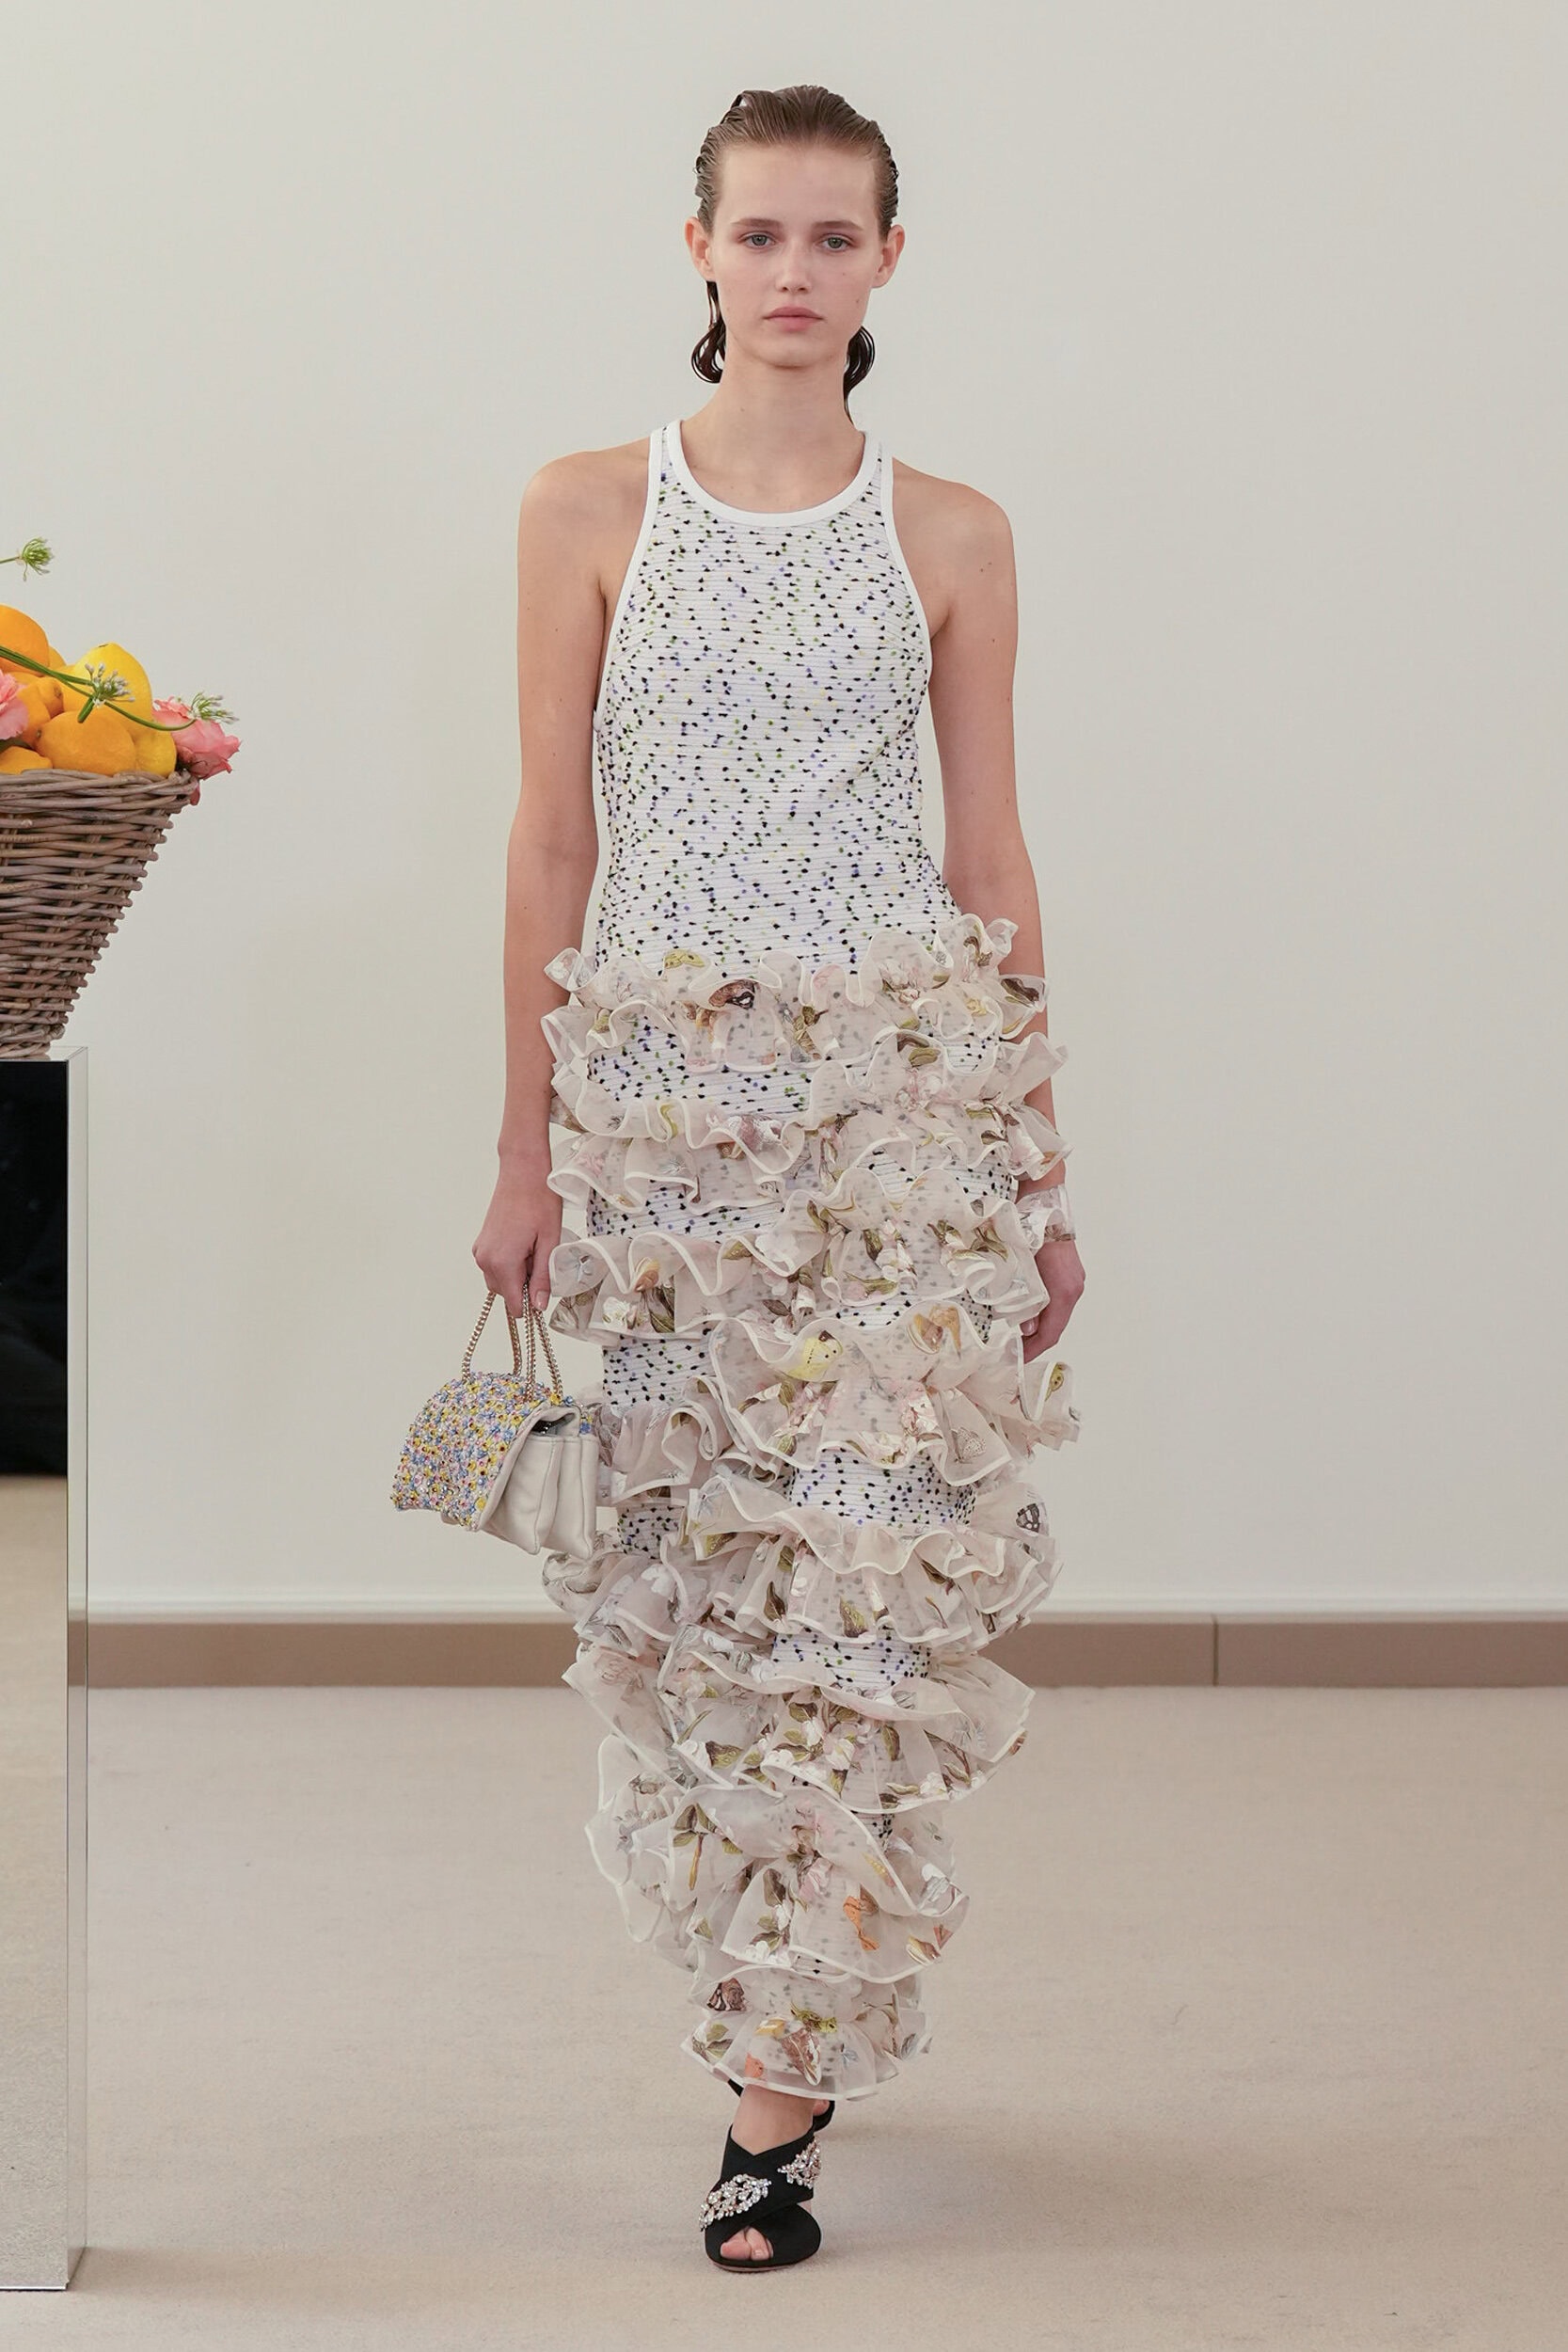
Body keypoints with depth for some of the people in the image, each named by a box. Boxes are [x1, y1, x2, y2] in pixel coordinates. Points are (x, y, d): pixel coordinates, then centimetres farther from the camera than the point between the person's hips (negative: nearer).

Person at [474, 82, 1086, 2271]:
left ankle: (779, 2085, -2)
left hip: (906, 1075, -1)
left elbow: (992, 852, 8)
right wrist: (527, 1146, 2)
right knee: (691, 1557, 4)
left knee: (868, 1551, -7)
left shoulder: (951, 536, 5)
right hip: (662, 1085, 1)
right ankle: (806, 1997, 23)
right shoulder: (588, 509, 4)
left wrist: (1045, 1164, 6)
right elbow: (551, 838, 5)